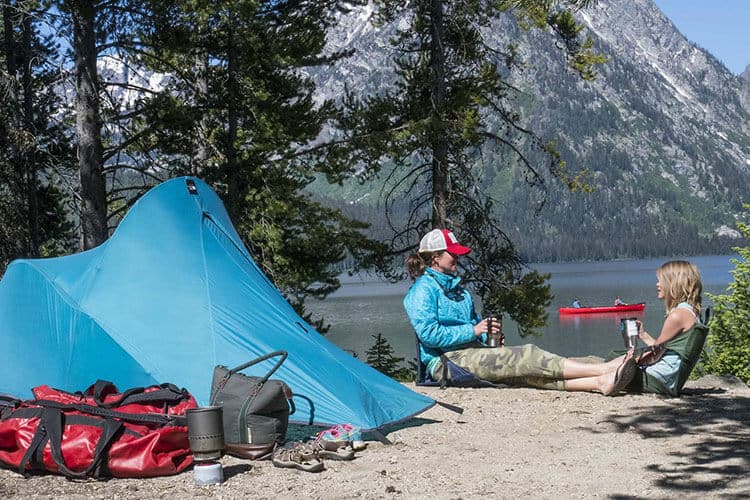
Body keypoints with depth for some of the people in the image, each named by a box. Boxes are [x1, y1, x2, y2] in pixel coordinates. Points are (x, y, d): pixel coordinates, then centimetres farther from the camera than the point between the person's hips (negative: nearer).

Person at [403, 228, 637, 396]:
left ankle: (599, 382, -32)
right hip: (447, 360, -9)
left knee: (525, 371, -14)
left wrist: (487, 332, 7)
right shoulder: (423, 289, -7)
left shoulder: (455, 286, 23)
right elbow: (428, 333, -19)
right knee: (525, 357, -21)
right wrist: (473, 331, -17)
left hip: (472, 351, 9)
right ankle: (602, 370, -26)